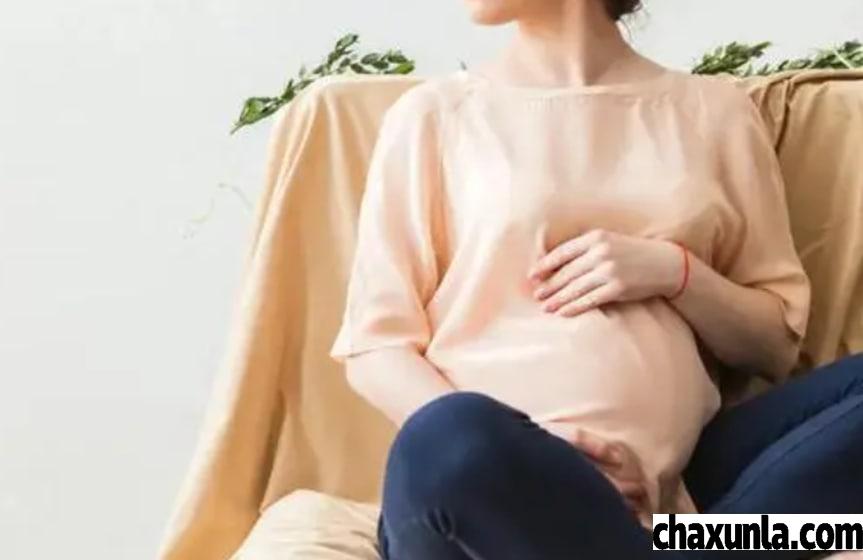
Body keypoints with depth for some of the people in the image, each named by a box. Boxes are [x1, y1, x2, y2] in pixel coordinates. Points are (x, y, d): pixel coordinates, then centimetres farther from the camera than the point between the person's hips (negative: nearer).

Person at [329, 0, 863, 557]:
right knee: (450, 442, -37)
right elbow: (375, 348, 5)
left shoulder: (715, 110, 16)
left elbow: (777, 343, 18)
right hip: (487, 489, -2)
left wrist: (676, 272, -3)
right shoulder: (434, 114, 10)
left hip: (670, 485, 3)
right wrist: (512, 448, -15)